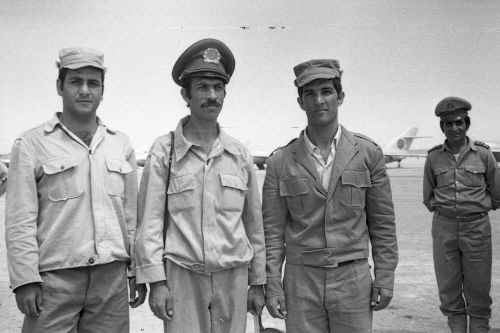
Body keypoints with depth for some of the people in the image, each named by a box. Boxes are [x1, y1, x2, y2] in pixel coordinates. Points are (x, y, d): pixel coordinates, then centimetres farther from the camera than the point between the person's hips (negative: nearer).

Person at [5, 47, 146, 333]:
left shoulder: (121, 144, 10)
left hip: (112, 276, 3)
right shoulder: (32, 144, 0)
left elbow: (132, 214, 11)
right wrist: (25, 279, -10)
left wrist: (137, 270, 9)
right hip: (55, 277, -3)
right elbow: (20, 220, -5)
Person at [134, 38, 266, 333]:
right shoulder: (164, 151, -2)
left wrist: (258, 282, 10)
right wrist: (156, 281, -9)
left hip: (233, 277, 3)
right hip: (182, 277, -2)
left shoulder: (240, 155, 7)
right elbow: (150, 222, -4)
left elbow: (254, 224, 10)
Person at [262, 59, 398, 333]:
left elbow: (382, 223, 4)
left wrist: (385, 278, 0)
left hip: (353, 280, 0)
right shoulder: (280, 162, 0)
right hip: (301, 282, 0)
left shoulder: (368, 153, 0)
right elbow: (273, 231, 1)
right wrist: (272, 285, -3)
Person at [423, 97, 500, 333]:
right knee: (448, 287, 5)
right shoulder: (434, 158, 3)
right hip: (443, 227, 1)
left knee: (478, 287, 4)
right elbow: (428, 198, 15)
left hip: (477, 227, -1)